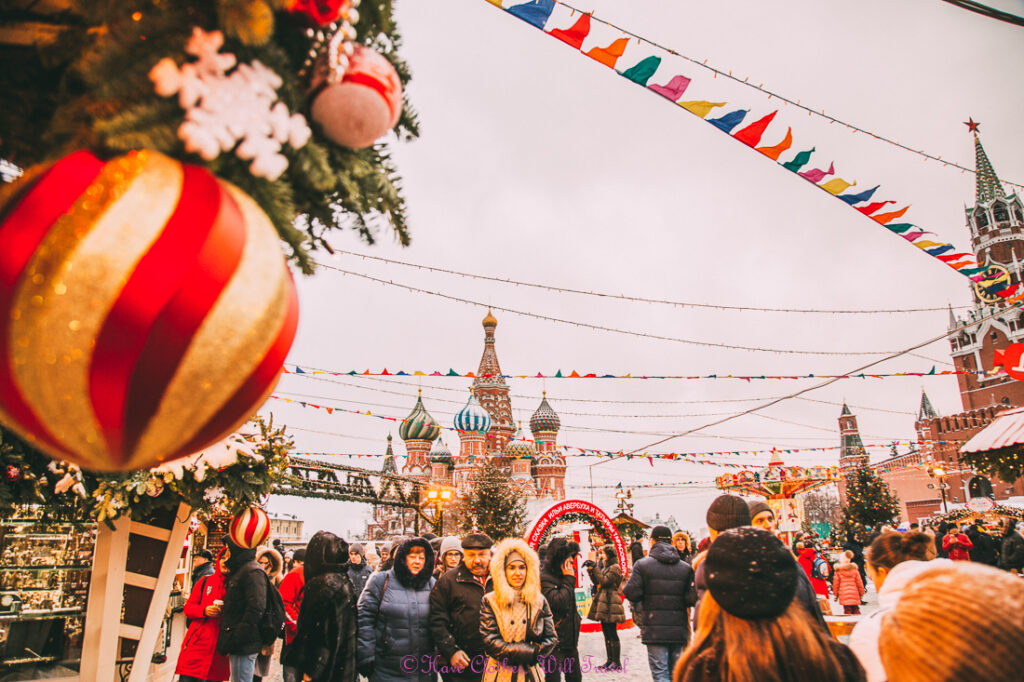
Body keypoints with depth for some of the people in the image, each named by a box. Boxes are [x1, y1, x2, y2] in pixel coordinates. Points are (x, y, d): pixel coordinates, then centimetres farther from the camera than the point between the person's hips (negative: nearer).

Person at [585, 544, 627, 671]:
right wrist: (591, 570, 5)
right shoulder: (606, 567, 18)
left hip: (610, 604, -10)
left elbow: (604, 581, -17)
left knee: (612, 634, -5)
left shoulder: (615, 568, -10)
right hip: (603, 604, 10)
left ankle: (617, 663, 1)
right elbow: (596, 582, 16)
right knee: (607, 634, 12)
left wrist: (595, 568, -13)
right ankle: (610, 661, 18)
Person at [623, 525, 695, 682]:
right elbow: (692, 598, -2)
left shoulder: (642, 565, -5)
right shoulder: (685, 567, 4)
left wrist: (624, 588, 11)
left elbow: (633, 595, -10)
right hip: (679, 630, 3)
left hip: (654, 630, -3)